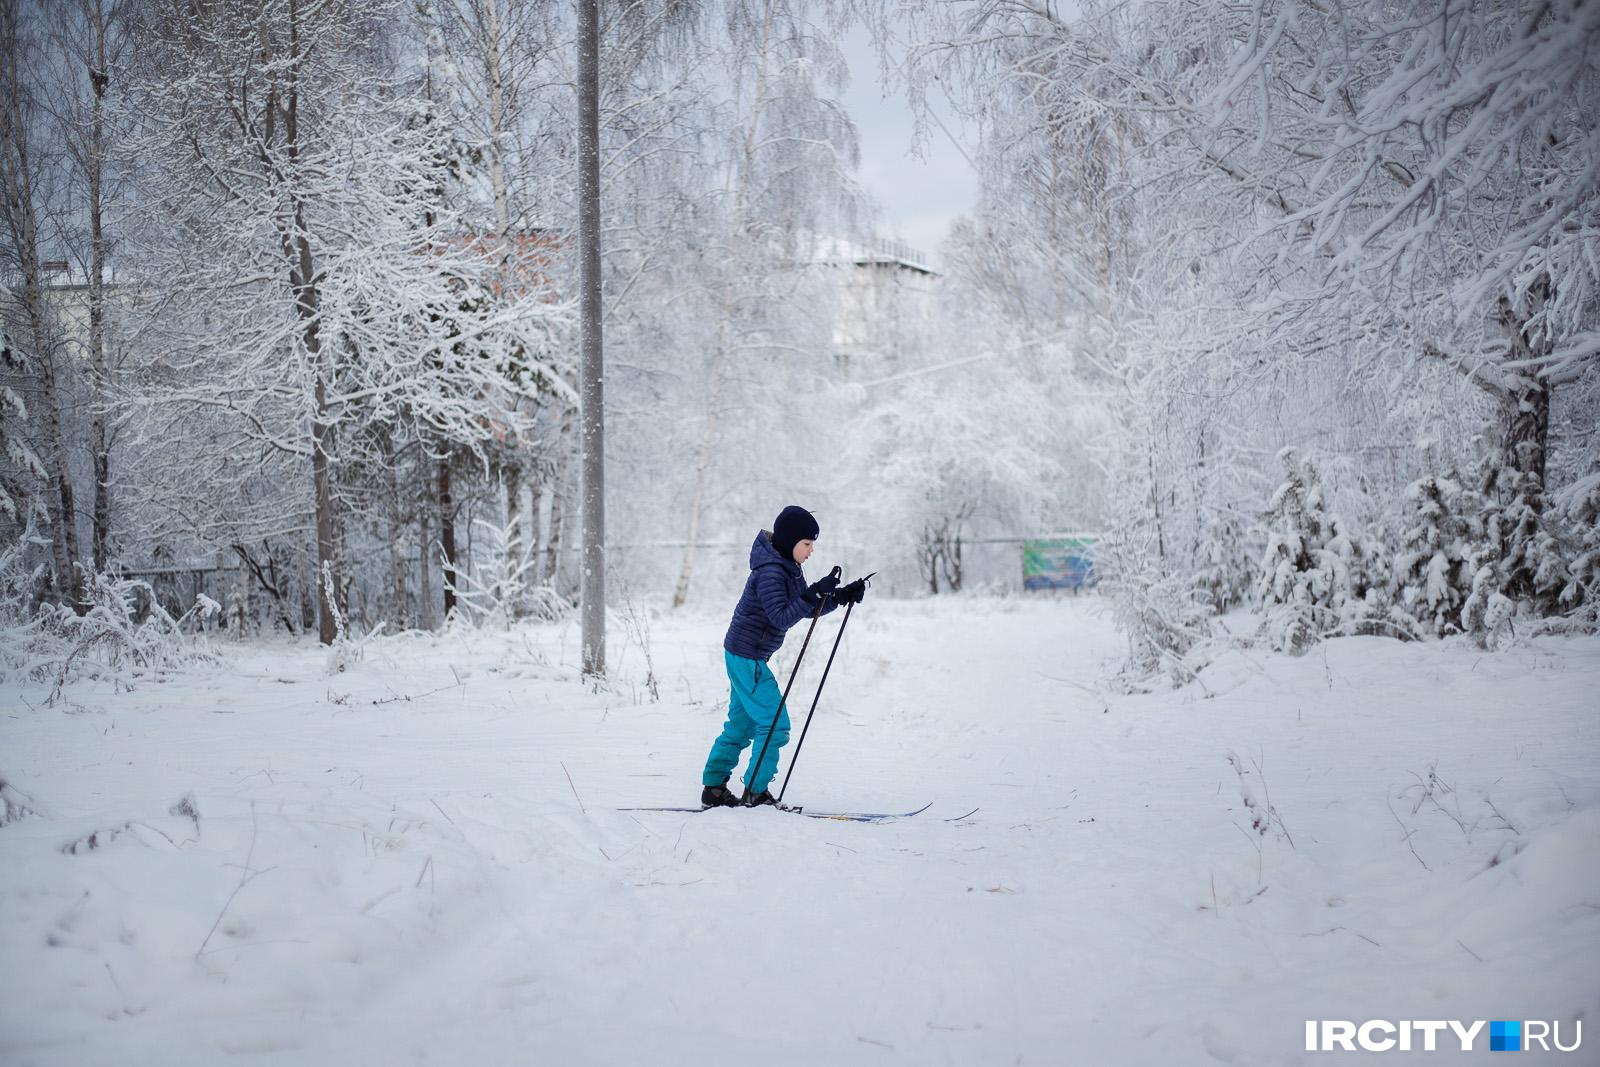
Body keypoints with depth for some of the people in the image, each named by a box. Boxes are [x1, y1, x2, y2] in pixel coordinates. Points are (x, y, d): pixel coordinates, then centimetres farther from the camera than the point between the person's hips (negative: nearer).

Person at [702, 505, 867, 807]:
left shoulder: (788, 567, 8)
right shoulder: (770, 571, -22)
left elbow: (806, 610, 11)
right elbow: (781, 618, -28)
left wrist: (842, 596, -2)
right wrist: (814, 594, -34)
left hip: (744, 657, 10)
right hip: (747, 657, -10)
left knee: (741, 724, 17)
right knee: (774, 723, -7)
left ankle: (714, 788, 23)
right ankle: (755, 792, -2)